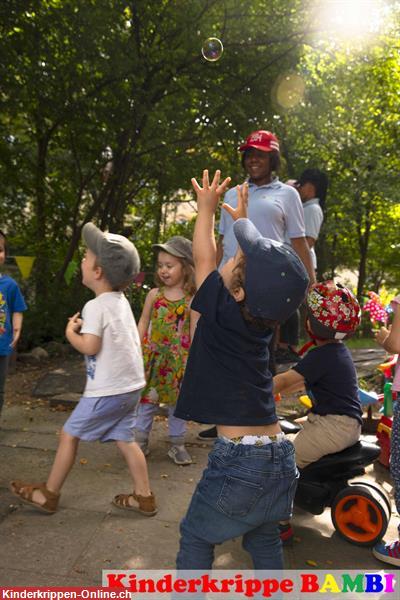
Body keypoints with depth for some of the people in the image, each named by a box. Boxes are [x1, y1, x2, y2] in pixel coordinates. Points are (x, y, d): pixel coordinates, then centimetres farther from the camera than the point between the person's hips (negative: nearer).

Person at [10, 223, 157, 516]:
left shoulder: (95, 306, -17)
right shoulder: (122, 302, 9)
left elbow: (90, 347, -22)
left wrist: (71, 332, -5)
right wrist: (86, 327, 8)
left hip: (107, 390, -8)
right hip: (131, 386, 8)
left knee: (69, 435, 8)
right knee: (125, 439, 16)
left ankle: (49, 494, 21)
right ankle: (144, 497, 20)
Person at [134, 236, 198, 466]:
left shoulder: (191, 300, -7)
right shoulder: (154, 294, 1)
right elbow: (143, 324, 6)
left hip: (178, 358, -2)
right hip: (152, 356, 2)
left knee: (177, 400, 10)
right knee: (146, 399, 9)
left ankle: (178, 444, 24)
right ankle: (141, 440, 24)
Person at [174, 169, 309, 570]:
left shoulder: (222, 312, -14)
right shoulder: (265, 313, 0)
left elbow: (203, 258, 3)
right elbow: (264, 258, 19)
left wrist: (206, 208, 18)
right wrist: (241, 218, 33)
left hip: (240, 459, -6)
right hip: (281, 457, 6)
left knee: (196, 537, 17)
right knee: (263, 537, 27)